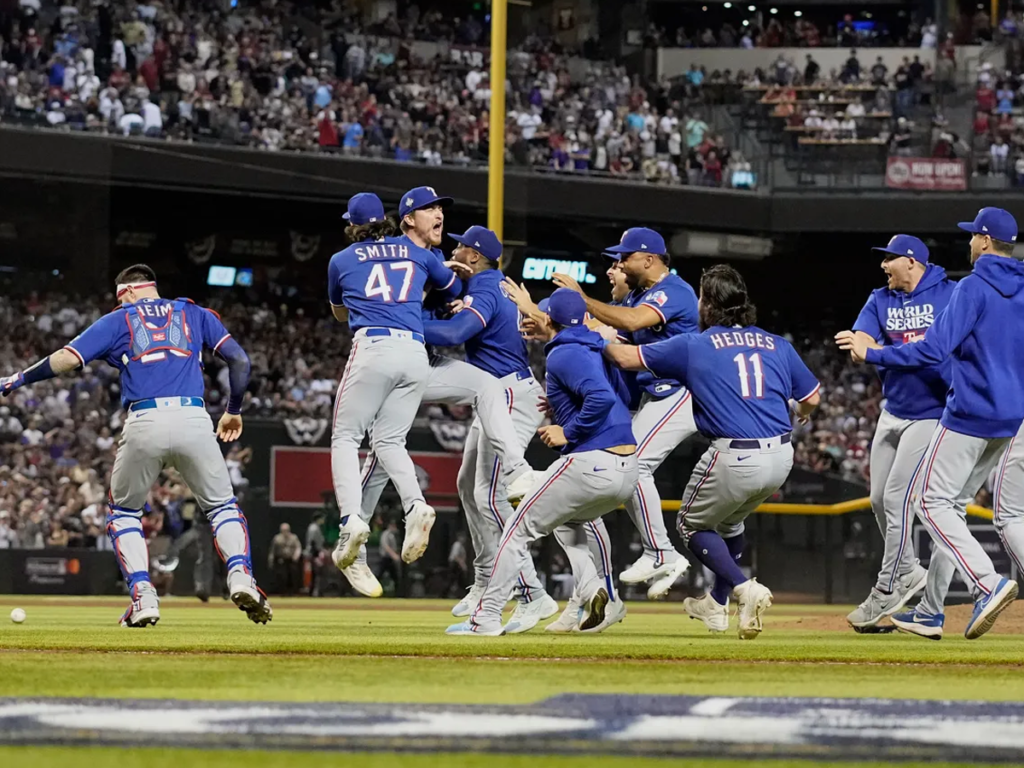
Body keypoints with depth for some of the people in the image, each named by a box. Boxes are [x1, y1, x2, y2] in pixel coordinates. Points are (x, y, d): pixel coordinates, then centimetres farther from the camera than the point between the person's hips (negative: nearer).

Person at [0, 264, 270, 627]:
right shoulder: (195, 314, 23)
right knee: (221, 505, 17)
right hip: (194, 419, 1)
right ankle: (240, 577, -11)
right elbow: (239, 359, 14)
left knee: (123, 511, 21)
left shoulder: (118, 320, 18)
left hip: (144, 423, -1)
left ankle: (143, 596, 3)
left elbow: (64, 360, 8)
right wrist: (233, 410, 27)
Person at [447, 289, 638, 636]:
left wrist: (568, 432, -12)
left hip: (590, 463, -8)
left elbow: (602, 398, -23)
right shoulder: (600, 350, 17)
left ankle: (486, 617, 4)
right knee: (567, 521, 33)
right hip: (628, 471, 8)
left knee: (520, 528, 5)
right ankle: (596, 593, 10)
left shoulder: (562, 355, -8)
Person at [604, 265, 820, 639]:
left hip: (734, 460, -6)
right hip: (781, 457, 6)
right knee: (729, 520, 31)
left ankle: (745, 589, -5)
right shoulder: (778, 345, 11)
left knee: (693, 524, 17)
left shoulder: (693, 345, 0)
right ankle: (717, 604, 38)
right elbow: (811, 399, 16)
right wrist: (793, 416, 39)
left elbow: (626, 357, 6)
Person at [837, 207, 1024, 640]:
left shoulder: (974, 288, -13)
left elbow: (933, 350, -21)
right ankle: (931, 611, 15)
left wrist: (871, 355, -13)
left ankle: (987, 583, -20)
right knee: (954, 502, 15)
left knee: (930, 499, -3)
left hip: (970, 412, -8)